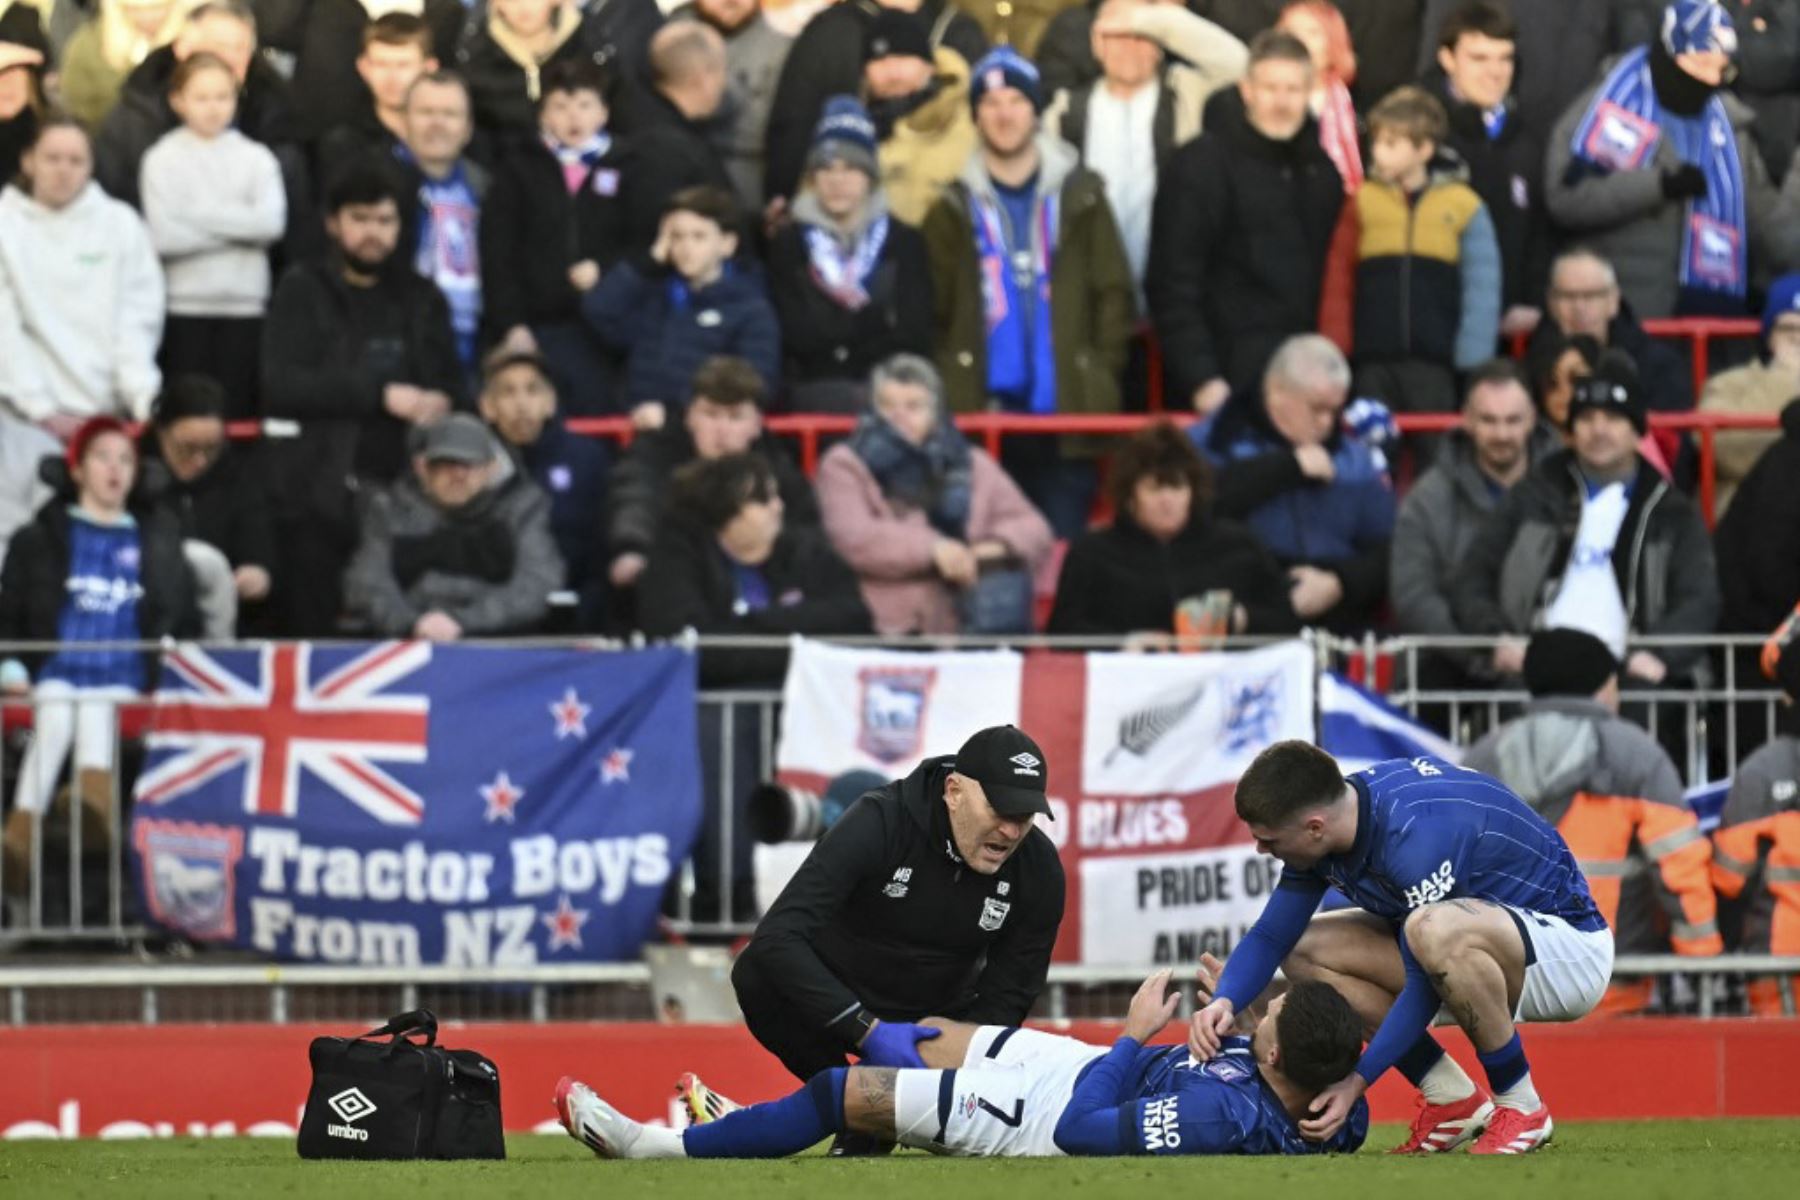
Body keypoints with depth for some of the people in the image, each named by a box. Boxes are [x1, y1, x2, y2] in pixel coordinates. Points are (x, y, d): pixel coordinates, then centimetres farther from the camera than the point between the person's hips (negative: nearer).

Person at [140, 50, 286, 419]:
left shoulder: (256, 159, 6)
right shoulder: (162, 159, 1)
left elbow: (271, 222, -9)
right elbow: (163, 236, -11)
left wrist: (200, 216, -9)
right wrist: (236, 226, -7)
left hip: (245, 302, 1)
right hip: (186, 305, -1)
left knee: (238, 411, 0)